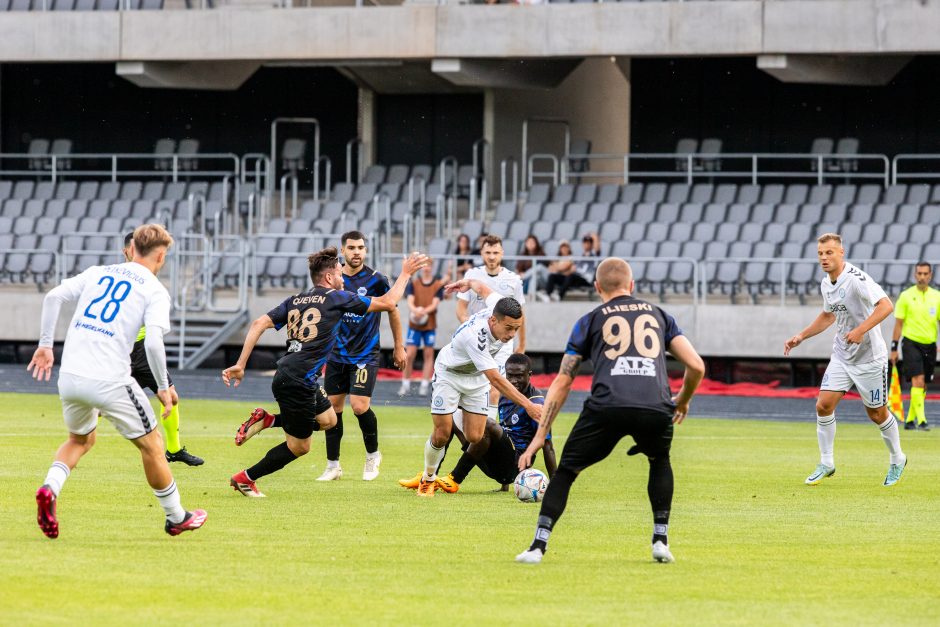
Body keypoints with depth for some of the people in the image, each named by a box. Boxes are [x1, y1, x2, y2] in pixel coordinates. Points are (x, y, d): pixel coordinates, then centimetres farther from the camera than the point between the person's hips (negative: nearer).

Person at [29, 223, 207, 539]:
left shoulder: (97, 273, 14)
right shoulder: (155, 291, 0)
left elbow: (53, 297, 3)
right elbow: (153, 341, -14)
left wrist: (45, 345, 10)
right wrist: (164, 387, -3)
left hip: (69, 378, 5)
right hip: (110, 381, -5)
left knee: (80, 439, 29)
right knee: (151, 444, 14)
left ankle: (49, 488, 2)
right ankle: (176, 517, 25)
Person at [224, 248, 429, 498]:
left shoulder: (295, 300, 12)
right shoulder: (337, 298, -5)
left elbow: (259, 324, 4)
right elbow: (388, 302, 0)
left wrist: (240, 364, 4)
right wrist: (406, 273, 14)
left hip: (284, 376, 8)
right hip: (299, 382, -8)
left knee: (328, 419, 25)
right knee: (299, 446, 6)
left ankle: (266, 420, 14)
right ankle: (245, 478, 12)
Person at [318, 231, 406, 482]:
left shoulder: (376, 280, -7)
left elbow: (392, 311, 6)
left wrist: (399, 347, 9)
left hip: (366, 355, -4)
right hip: (337, 355, 4)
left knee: (359, 405, -15)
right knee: (333, 407, 2)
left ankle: (373, 454, 10)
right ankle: (333, 465, 13)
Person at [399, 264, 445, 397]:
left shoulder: (438, 285, 3)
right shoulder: (413, 284, 5)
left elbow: (435, 304, -7)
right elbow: (410, 302, -6)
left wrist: (424, 311, -26)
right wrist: (415, 310, -28)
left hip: (430, 325, 0)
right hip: (414, 325, 0)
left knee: (428, 355, 1)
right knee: (409, 355, -5)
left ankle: (424, 386, 5)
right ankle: (405, 384, 3)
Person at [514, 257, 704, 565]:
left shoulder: (590, 320, 23)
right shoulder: (659, 315, 27)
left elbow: (562, 382, 21)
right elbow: (696, 366, 20)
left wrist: (540, 436, 23)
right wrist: (683, 401, 41)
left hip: (606, 406, -2)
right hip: (656, 407, 2)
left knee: (566, 471, 16)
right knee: (660, 462, 33)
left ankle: (538, 546, 6)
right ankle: (661, 540, 23)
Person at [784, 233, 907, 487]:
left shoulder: (856, 279, -22)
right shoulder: (826, 284, 4)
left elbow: (886, 305, -31)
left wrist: (861, 330, -40)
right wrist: (801, 336, 16)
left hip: (869, 357, -6)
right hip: (841, 356, 6)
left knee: (877, 413, 6)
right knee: (823, 405, -6)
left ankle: (897, 459, 30)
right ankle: (826, 464, 6)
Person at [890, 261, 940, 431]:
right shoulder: (906, 296, -2)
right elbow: (899, 323, 1)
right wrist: (894, 348, -2)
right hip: (911, 343, -4)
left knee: (922, 386, 9)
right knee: (918, 381, -17)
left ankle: (910, 420, 22)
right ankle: (921, 420, -21)